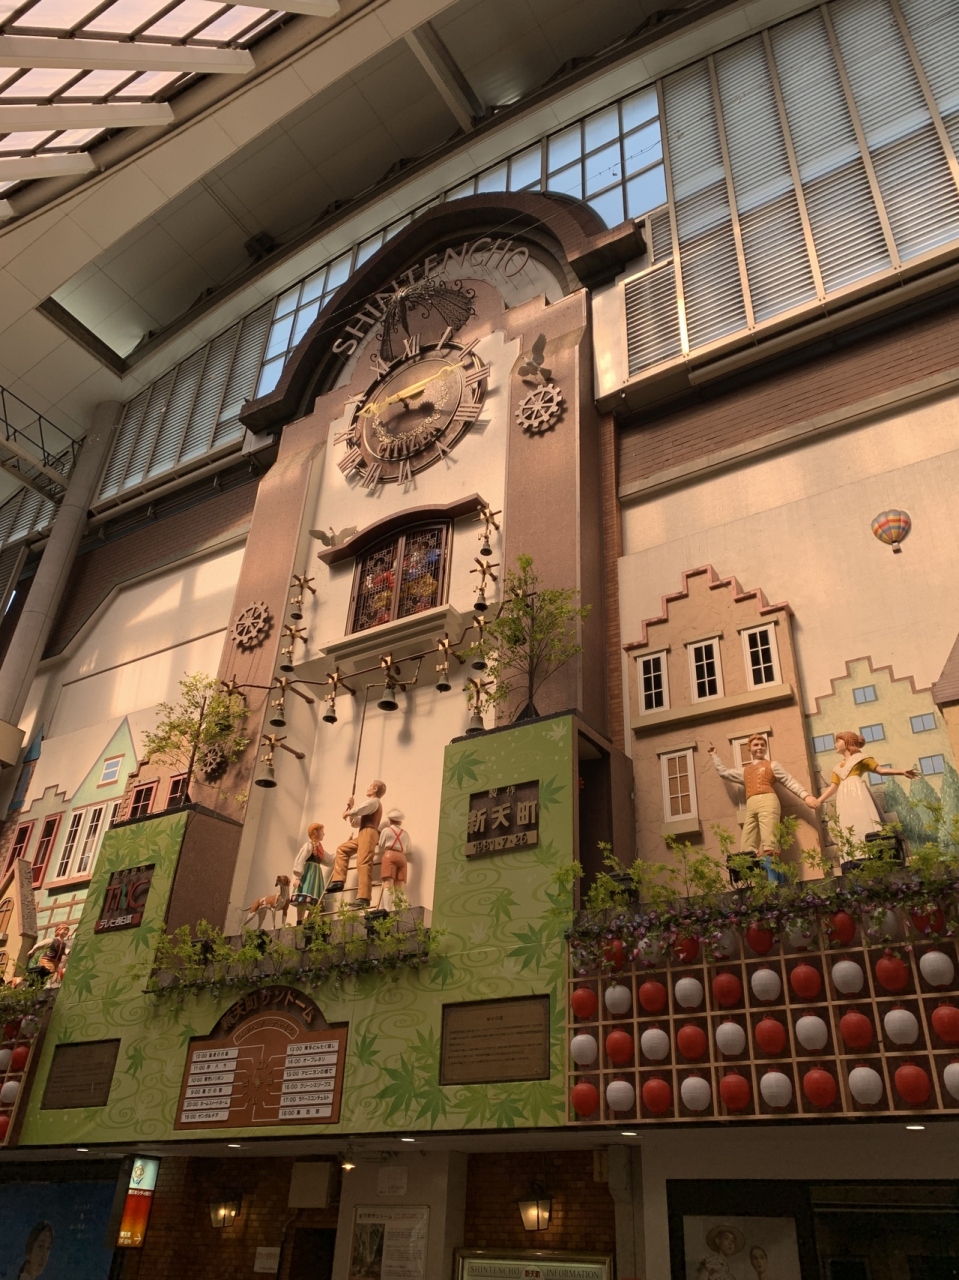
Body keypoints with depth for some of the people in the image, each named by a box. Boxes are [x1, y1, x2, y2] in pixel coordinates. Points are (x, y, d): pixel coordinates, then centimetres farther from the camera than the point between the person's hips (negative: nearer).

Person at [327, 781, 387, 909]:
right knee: (342, 849, 17)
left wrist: (347, 812, 5)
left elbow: (357, 810, -16)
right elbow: (355, 823, 31)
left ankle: (363, 898, -34)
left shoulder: (374, 801, 3)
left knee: (363, 863, -22)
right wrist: (350, 807, 23)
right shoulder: (371, 804, 33)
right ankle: (338, 881, 5)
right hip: (364, 835, 10)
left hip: (368, 833, -10)